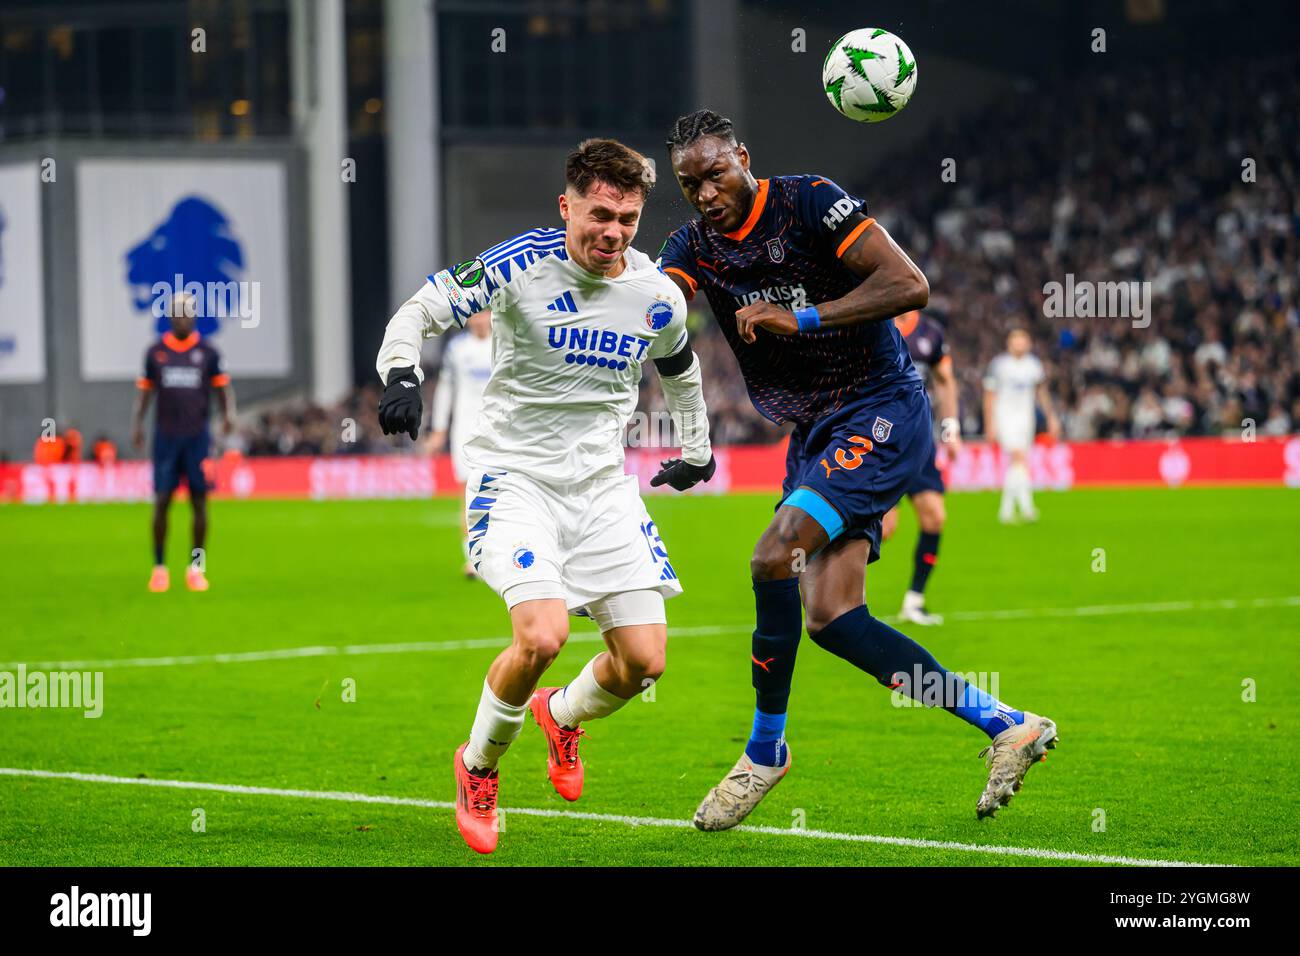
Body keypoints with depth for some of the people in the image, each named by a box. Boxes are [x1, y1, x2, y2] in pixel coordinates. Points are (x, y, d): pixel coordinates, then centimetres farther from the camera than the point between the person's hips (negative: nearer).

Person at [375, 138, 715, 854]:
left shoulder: (656, 297, 0)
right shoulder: (522, 265, -14)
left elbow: (680, 371, 22)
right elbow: (420, 310, -11)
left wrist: (697, 452, 35)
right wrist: (401, 373, -31)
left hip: (602, 485, 5)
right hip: (514, 474, -5)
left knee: (644, 661, -4)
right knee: (541, 635, -26)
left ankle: (562, 716, 32)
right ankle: (477, 767, 3)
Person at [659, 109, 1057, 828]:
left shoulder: (809, 202, -12)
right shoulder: (695, 246, 6)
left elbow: (909, 286, -20)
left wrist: (800, 318, -24)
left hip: (882, 412, -8)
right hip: (814, 432, 8)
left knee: (775, 557, -22)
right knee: (828, 617, -4)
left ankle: (764, 750, -6)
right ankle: (1005, 726, 4)